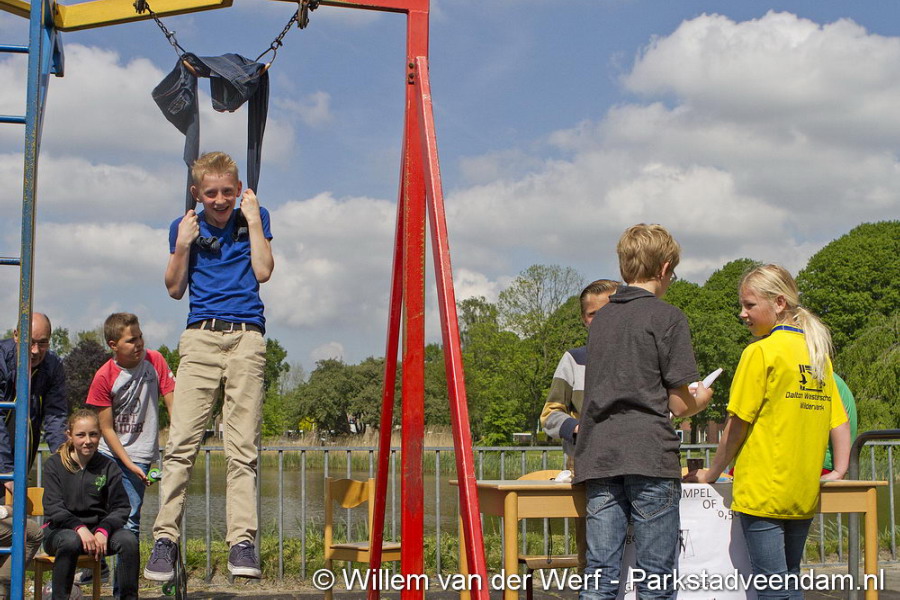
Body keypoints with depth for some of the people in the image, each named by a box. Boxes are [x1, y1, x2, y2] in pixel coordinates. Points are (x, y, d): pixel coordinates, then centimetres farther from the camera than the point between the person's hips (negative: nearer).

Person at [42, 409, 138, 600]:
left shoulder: (109, 467, 7)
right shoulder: (54, 464, 2)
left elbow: (121, 507, 2)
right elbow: (53, 507, -8)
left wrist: (103, 530, -19)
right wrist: (79, 528, -25)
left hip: (99, 529, 2)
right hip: (62, 530, -2)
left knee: (129, 540, -27)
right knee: (71, 541, -37)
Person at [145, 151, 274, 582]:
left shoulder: (253, 218, 13)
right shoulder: (185, 227, 15)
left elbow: (263, 272, 1)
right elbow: (175, 289, 11)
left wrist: (253, 221, 0)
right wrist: (182, 246, -1)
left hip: (246, 338, -1)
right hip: (199, 338, 1)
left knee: (243, 447, -7)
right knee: (181, 442, -10)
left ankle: (242, 543, -10)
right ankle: (165, 539, -8)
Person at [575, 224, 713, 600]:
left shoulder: (601, 319, 17)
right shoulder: (667, 318, -2)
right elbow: (679, 403, -3)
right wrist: (701, 399, 18)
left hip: (598, 456, 5)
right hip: (649, 455, -5)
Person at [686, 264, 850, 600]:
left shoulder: (761, 352, -9)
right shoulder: (818, 353, 10)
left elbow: (737, 425, -7)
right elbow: (839, 422, 11)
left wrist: (711, 473, 3)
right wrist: (838, 472, 15)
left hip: (763, 492, -7)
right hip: (804, 494, 7)